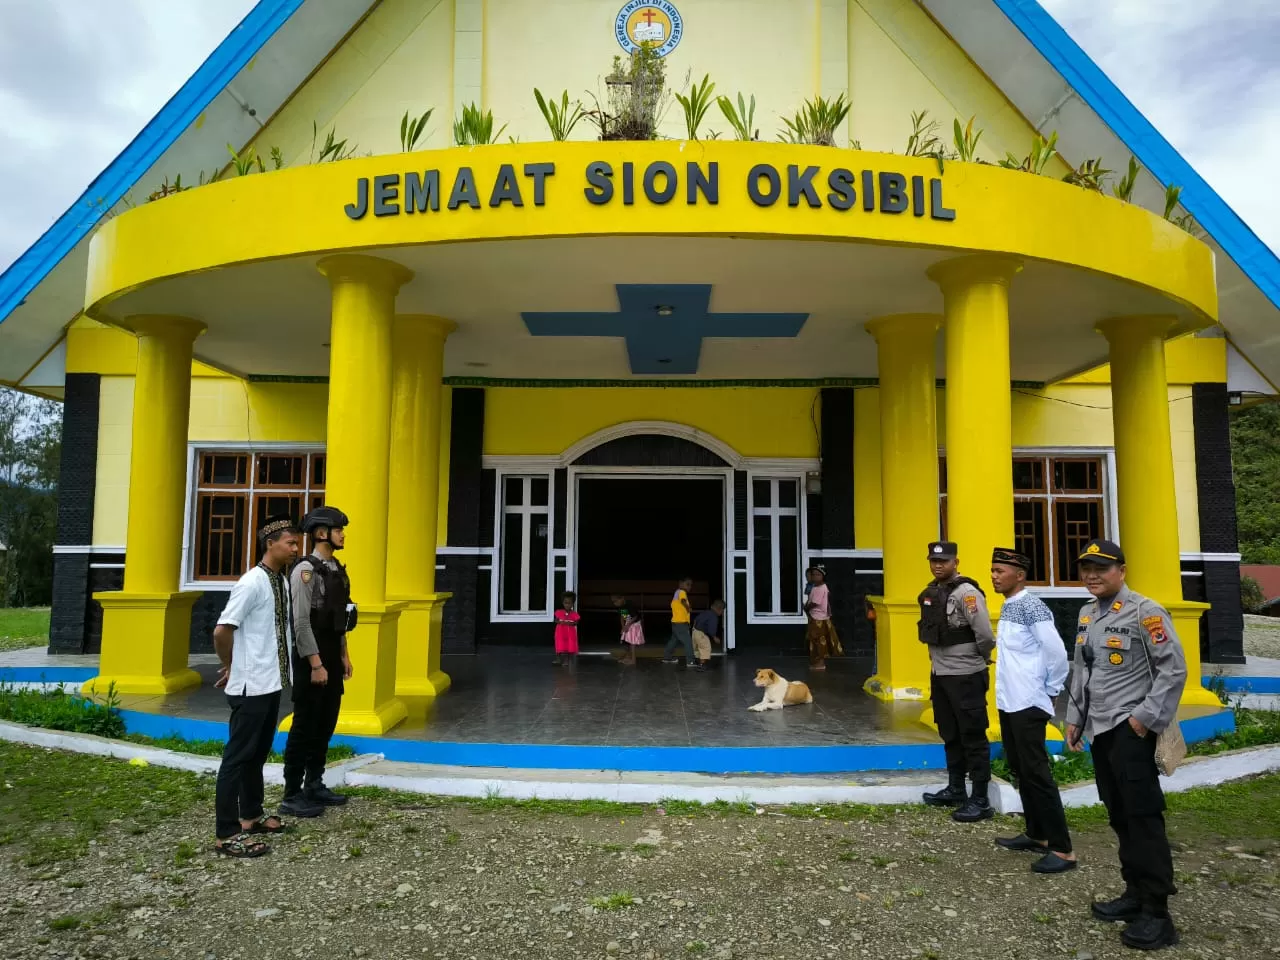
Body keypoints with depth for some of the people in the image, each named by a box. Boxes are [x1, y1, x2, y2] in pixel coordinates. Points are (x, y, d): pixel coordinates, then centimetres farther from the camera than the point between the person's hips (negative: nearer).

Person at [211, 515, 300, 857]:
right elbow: (222, 630, -21)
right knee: (239, 754, -1)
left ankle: (251, 815, 31)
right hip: (251, 685, -9)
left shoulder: (282, 582, 8)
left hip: (272, 682, 9)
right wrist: (229, 666, -6)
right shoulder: (253, 582, -18)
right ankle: (227, 833, 7)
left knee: (259, 751, 18)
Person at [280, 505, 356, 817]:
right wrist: (315, 664, -20)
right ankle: (292, 795, 10)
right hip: (312, 659, -8)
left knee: (326, 723, 14)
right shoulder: (306, 570, -15)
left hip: (332, 657, 8)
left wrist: (343, 655, 15)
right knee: (305, 725, 0)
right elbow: (301, 623, -19)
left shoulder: (337, 569, 10)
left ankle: (314, 785, 26)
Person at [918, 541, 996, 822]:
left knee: (973, 737, 0)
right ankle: (955, 789, 31)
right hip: (939, 674, 9)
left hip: (965, 676, -8)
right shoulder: (931, 593, 8)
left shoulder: (966, 592, -18)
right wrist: (939, 660, 13)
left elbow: (985, 635, -22)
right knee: (950, 736, 18)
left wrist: (981, 659, -5)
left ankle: (980, 800, 9)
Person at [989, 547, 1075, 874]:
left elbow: (1057, 654, -18)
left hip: (1028, 705, -9)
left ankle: (1062, 848, 3)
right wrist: (1008, 689, 13)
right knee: (1020, 771, 15)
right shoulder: (1007, 607, 11)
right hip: (1008, 703, 9)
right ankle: (1036, 834, 26)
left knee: (1036, 773, -5)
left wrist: (1050, 690, -7)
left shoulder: (1031, 607, -16)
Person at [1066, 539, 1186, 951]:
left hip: (1130, 728, -8)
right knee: (1119, 815, 14)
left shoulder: (1144, 612, -12)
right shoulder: (1087, 615, 13)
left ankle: (1157, 913, 2)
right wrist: (1074, 717, 17)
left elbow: (1174, 668, -13)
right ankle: (1135, 894, 26)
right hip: (1100, 729, 8)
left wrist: (1146, 717, -16)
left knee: (1143, 815, -5)